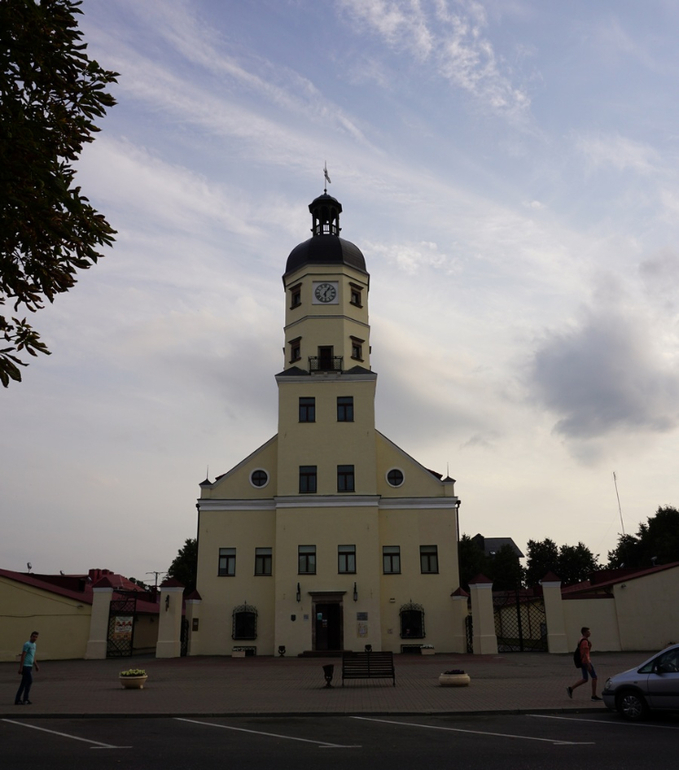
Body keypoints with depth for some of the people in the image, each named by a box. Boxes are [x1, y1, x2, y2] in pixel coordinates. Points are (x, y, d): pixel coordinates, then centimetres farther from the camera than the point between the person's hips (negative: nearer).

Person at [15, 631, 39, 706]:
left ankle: (17, 700, 13)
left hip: (30, 666, 8)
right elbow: (23, 656, -14)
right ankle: (25, 700, -1)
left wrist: (36, 666, 23)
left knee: (23, 683, 9)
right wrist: (21, 668, -17)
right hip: (26, 666, -8)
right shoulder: (27, 644, -11)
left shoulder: (34, 645, 16)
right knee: (30, 681, -8)